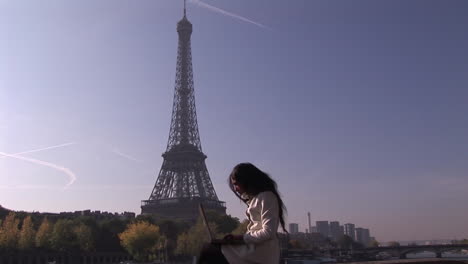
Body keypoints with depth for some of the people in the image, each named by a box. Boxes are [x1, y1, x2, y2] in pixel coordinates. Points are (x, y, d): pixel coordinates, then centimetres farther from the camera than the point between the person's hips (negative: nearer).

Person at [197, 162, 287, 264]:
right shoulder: (256, 198, 20)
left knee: (208, 253, -8)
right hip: (256, 249, 9)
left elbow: (268, 232, -18)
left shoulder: (266, 197, -10)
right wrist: (237, 237, 3)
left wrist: (242, 237, -12)